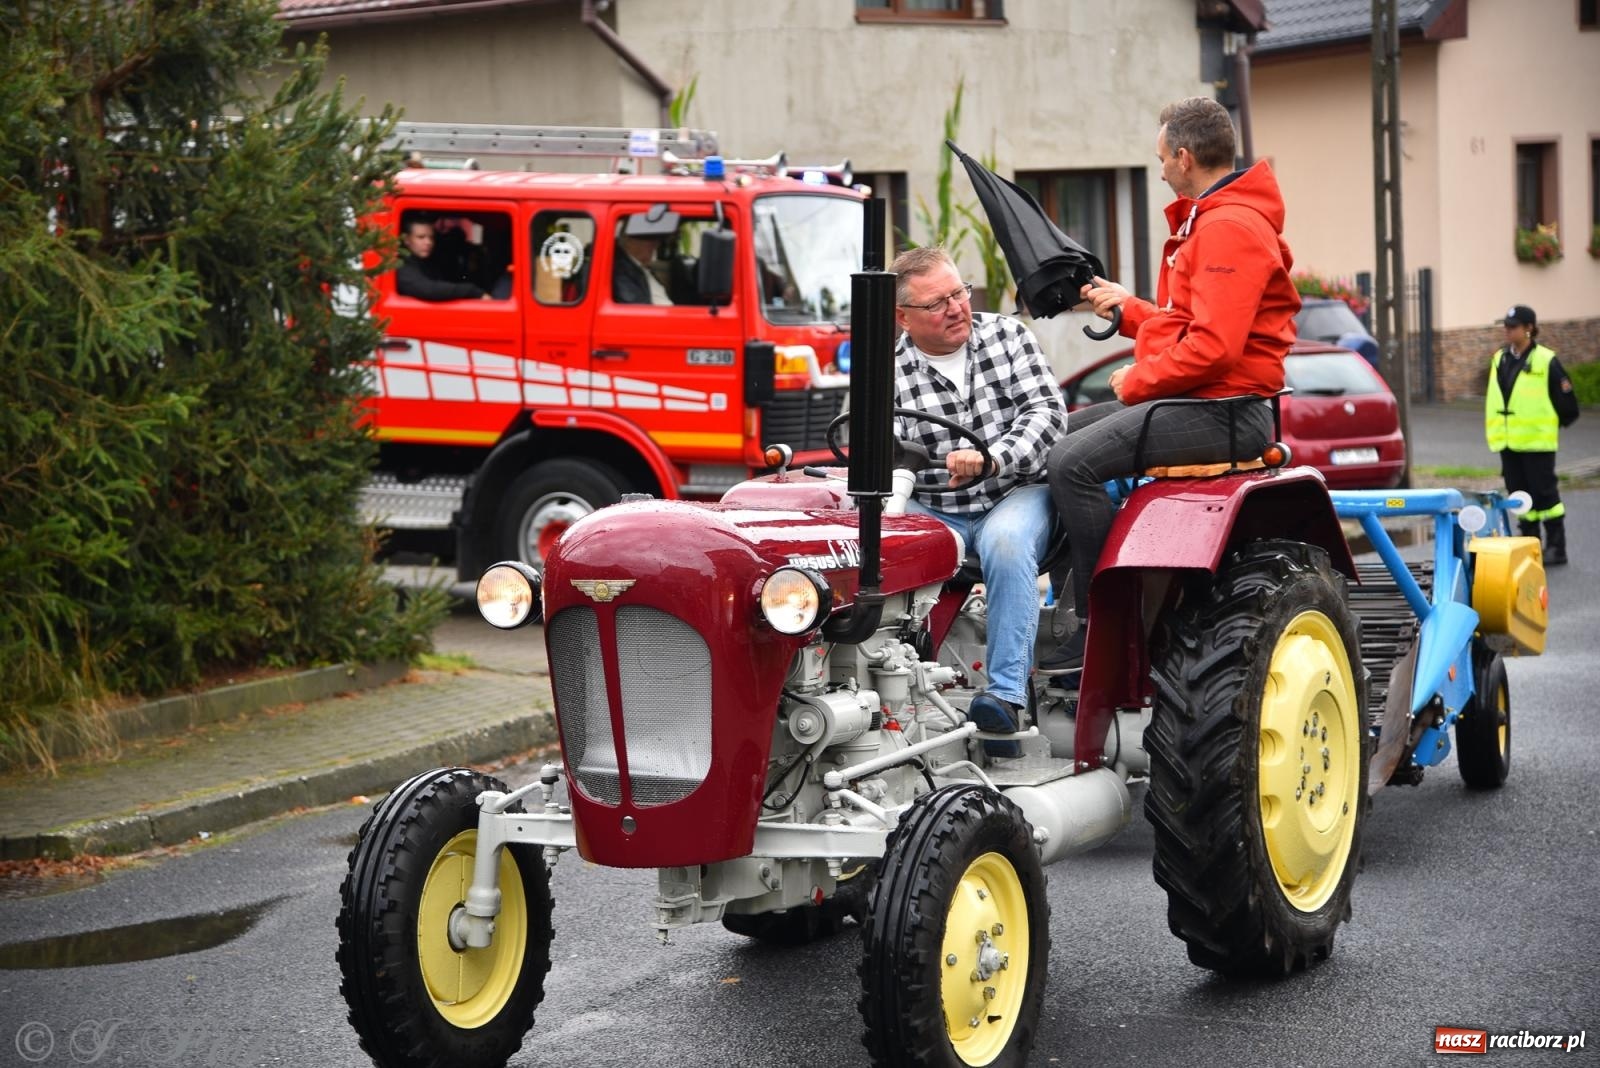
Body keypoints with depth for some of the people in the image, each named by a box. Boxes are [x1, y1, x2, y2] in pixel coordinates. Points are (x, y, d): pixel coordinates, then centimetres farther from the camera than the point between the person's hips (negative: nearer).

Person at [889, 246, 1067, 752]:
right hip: (936, 513, 1)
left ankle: (1007, 695, -38)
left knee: (1005, 541, -35)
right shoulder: (891, 375, 2)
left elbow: (1046, 411, -7)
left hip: (1017, 494, -1)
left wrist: (990, 458, -24)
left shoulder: (1007, 335, 4)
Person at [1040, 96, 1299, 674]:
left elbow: (1213, 346, -24)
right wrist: (1130, 308, 27)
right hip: (1194, 401, 11)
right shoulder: (1209, 220, 19)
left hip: (1220, 412, -11)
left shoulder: (1231, 227, -16)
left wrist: (1138, 380, -13)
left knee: (1074, 462, -22)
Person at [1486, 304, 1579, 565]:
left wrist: (1555, 423, 5)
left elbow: (1566, 399, -5)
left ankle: (1556, 547, 3)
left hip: (1537, 442, -6)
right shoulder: (1499, 359, 11)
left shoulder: (1546, 361, -9)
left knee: (1545, 494, -4)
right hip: (1508, 443, 6)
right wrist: (1496, 433, 14)